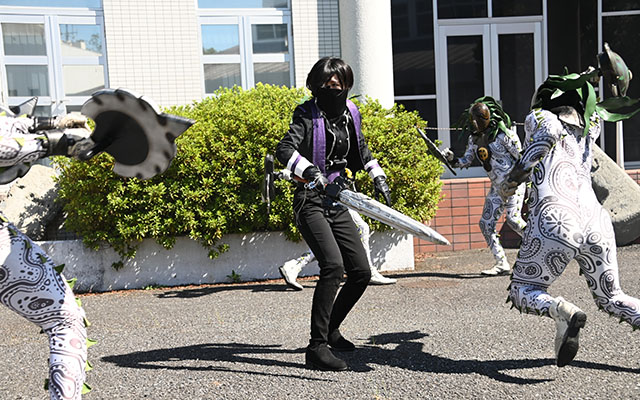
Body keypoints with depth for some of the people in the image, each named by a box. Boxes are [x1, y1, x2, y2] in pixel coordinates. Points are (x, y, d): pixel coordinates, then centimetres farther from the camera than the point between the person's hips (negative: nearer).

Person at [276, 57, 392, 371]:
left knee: (361, 272, 5)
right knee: (333, 265, -24)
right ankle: (317, 347, -16)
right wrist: (309, 170, -42)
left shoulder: (350, 114, 10)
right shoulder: (308, 115, -8)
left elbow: (360, 150, 30)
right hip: (310, 201, -7)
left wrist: (377, 175, 24)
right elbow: (284, 150, -24)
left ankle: (330, 329, 27)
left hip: (337, 204, 7)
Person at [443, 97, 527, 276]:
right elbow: (465, 161, 12)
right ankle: (502, 264, 6)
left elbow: (522, 158, -11)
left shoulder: (504, 134, -14)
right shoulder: (475, 138, 7)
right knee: (486, 224, 0)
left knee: (513, 219, -23)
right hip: (497, 187, 7)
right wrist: (452, 158, -6)